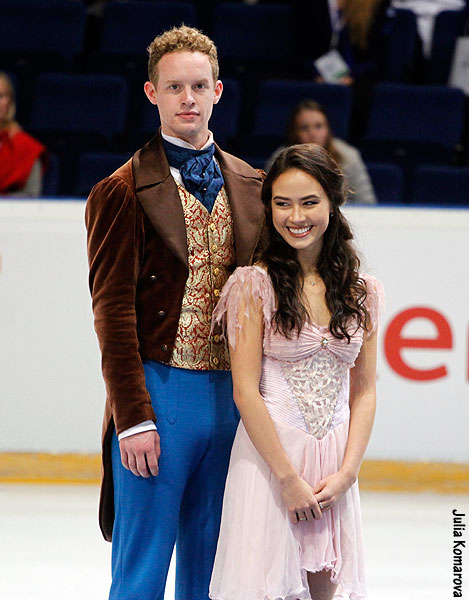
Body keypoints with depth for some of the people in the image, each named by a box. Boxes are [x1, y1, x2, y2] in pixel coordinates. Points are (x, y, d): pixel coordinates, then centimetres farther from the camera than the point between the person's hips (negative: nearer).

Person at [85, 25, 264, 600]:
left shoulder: (251, 186, 12)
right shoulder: (123, 191, -5)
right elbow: (113, 310, -9)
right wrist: (133, 419, -14)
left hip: (233, 395, 5)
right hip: (159, 394, -5)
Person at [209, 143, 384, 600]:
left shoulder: (362, 292, 7)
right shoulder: (255, 284, -5)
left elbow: (364, 392, 9)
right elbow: (246, 391, -8)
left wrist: (346, 472, -4)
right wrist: (288, 477, -12)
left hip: (334, 465, 4)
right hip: (268, 456, -4)